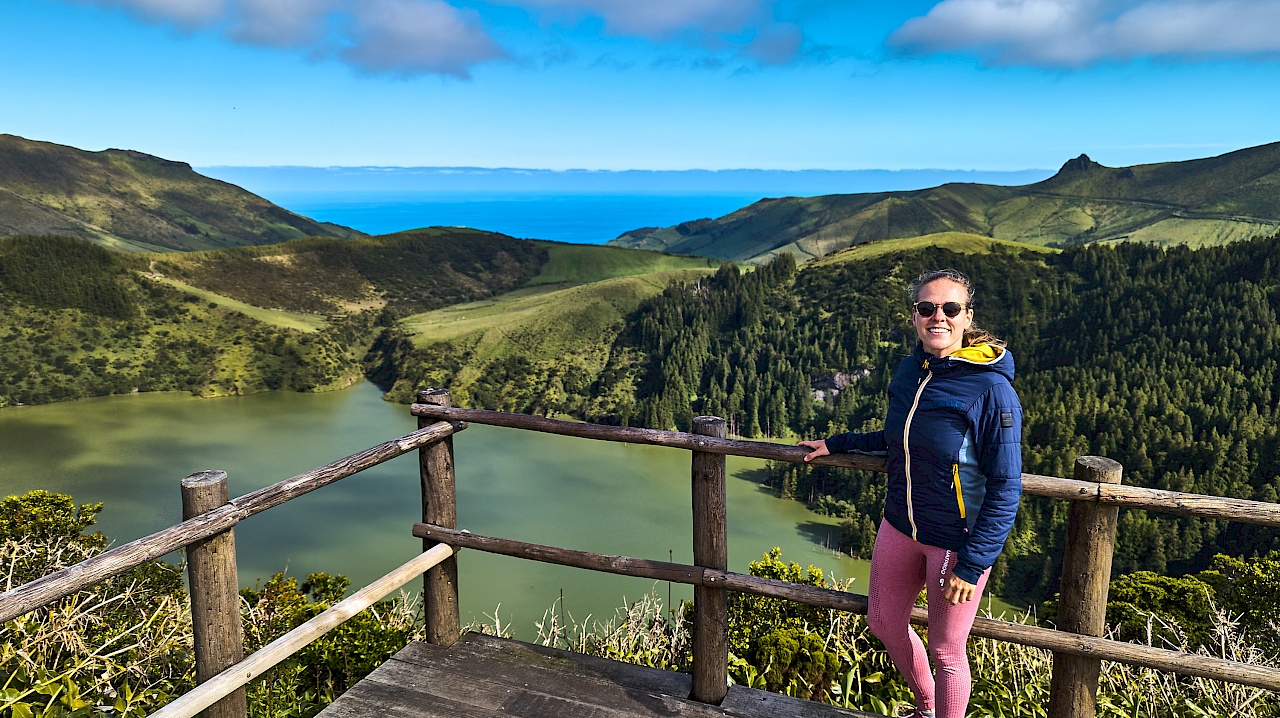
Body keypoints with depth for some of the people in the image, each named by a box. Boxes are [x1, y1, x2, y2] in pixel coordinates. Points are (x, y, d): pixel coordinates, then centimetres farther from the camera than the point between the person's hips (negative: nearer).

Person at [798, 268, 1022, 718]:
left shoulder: (991, 388, -21)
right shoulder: (909, 370, -2)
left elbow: (1005, 488, -18)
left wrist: (972, 566, -19)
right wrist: (837, 444, 14)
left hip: (959, 540, -7)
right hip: (901, 527, 7)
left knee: (945, 652, 9)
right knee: (883, 625, 22)